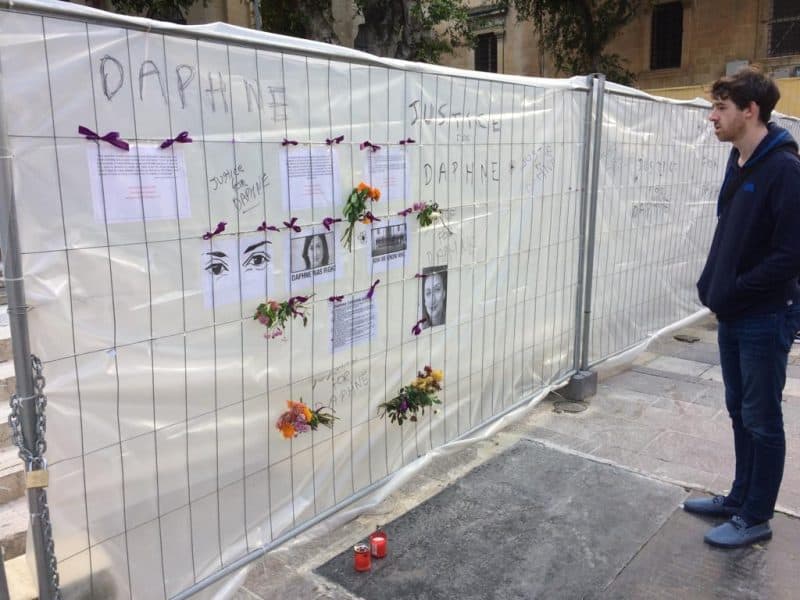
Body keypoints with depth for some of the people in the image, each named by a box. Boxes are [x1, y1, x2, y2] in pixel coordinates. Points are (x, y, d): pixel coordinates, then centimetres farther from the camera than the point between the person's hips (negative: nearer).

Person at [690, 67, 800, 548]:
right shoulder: (739, 162, 9)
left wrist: (734, 291, -16)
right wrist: (712, 285, 6)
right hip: (732, 315, 8)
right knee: (740, 412, 18)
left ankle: (756, 518, 20)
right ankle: (741, 498, 34)